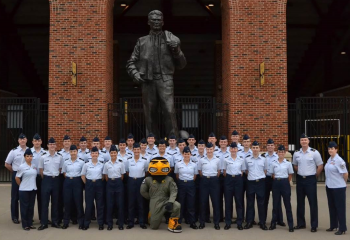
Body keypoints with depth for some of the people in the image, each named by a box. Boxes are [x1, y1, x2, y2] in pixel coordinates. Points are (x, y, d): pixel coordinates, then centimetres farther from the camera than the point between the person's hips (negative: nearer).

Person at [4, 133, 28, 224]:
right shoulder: (14, 151, -2)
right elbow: (7, 164, 5)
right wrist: (15, 172, 5)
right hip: (16, 176, -1)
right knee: (15, 197, 6)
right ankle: (15, 217, 16)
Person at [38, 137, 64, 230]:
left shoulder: (60, 157, 0)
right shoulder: (43, 157, -4)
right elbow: (41, 170, 3)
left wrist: (56, 176, 6)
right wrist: (46, 179, 4)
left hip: (56, 180, 2)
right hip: (46, 180, -2)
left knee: (55, 201, 8)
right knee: (45, 201, 1)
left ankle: (55, 221, 18)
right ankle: (44, 223, 8)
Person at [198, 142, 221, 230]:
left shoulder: (217, 160, 3)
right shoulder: (201, 160, 2)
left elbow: (218, 171, 12)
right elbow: (200, 171, 9)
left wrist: (214, 178, 7)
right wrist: (205, 178, 5)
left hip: (214, 181, 0)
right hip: (204, 181, 0)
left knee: (215, 201, 0)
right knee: (203, 201, 2)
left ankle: (216, 222, 10)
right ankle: (202, 222, 12)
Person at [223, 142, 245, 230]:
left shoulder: (241, 159, 2)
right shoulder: (226, 159, 0)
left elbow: (243, 170, 8)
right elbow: (224, 171, 7)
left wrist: (239, 177, 1)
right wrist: (228, 178, 3)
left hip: (238, 179, 1)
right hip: (229, 179, 0)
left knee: (239, 201, 3)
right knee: (228, 201, 2)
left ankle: (239, 223, 11)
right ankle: (228, 222, 11)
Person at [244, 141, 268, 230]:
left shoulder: (263, 159, 4)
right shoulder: (247, 159, 4)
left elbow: (265, 171, 12)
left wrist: (261, 178, 7)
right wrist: (251, 177, 7)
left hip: (260, 182, 0)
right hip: (250, 182, 1)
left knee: (261, 203, 4)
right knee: (250, 203, 6)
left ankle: (262, 223, 12)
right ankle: (249, 222, 14)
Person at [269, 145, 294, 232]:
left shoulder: (288, 163, 0)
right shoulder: (273, 163, 3)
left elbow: (290, 175, 8)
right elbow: (272, 175, 9)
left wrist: (285, 182, 7)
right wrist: (277, 180, 3)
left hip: (285, 183, -1)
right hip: (276, 183, 1)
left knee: (287, 204, 1)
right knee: (276, 203, 7)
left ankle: (291, 225, 8)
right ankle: (273, 223, 16)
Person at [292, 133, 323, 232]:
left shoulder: (314, 152, -7)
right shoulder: (296, 153, 5)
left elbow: (320, 166, -2)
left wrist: (314, 176, 0)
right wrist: (300, 173, 10)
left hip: (310, 179, -4)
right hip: (300, 179, 4)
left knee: (313, 203, -1)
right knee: (300, 202, 11)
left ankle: (314, 225, 8)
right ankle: (301, 223, 22)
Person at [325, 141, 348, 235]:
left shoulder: (339, 160, -16)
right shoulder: (329, 160, 6)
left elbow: (345, 174, -15)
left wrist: (343, 183, -1)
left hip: (338, 187, -8)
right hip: (329, 187, 8)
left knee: (340, 207, 2)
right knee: (332, 207, 16)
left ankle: (342, 228, 11)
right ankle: (333, 225, 28)